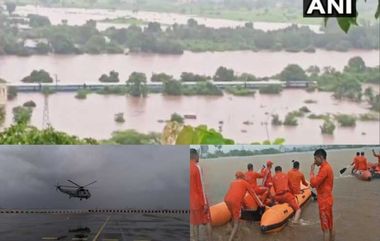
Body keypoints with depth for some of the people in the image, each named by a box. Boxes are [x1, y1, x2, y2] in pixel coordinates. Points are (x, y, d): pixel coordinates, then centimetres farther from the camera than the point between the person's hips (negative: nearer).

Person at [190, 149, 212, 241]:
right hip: (199, 199, -5)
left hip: (191, 201, 5)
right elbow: (200, 186, -15)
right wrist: (205, 202, -12)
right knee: (207, 221, 7)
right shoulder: (197, 167, -14)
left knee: (195, 223, 9)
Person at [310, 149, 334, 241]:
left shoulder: (324, 169, -20)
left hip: (324, 200, -10)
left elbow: (313, 183, -23)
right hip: (327, 199, 10)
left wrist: (312, 171, -14)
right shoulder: (327, 167, 12)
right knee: (330, 227, 15)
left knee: (325, 228, -5)